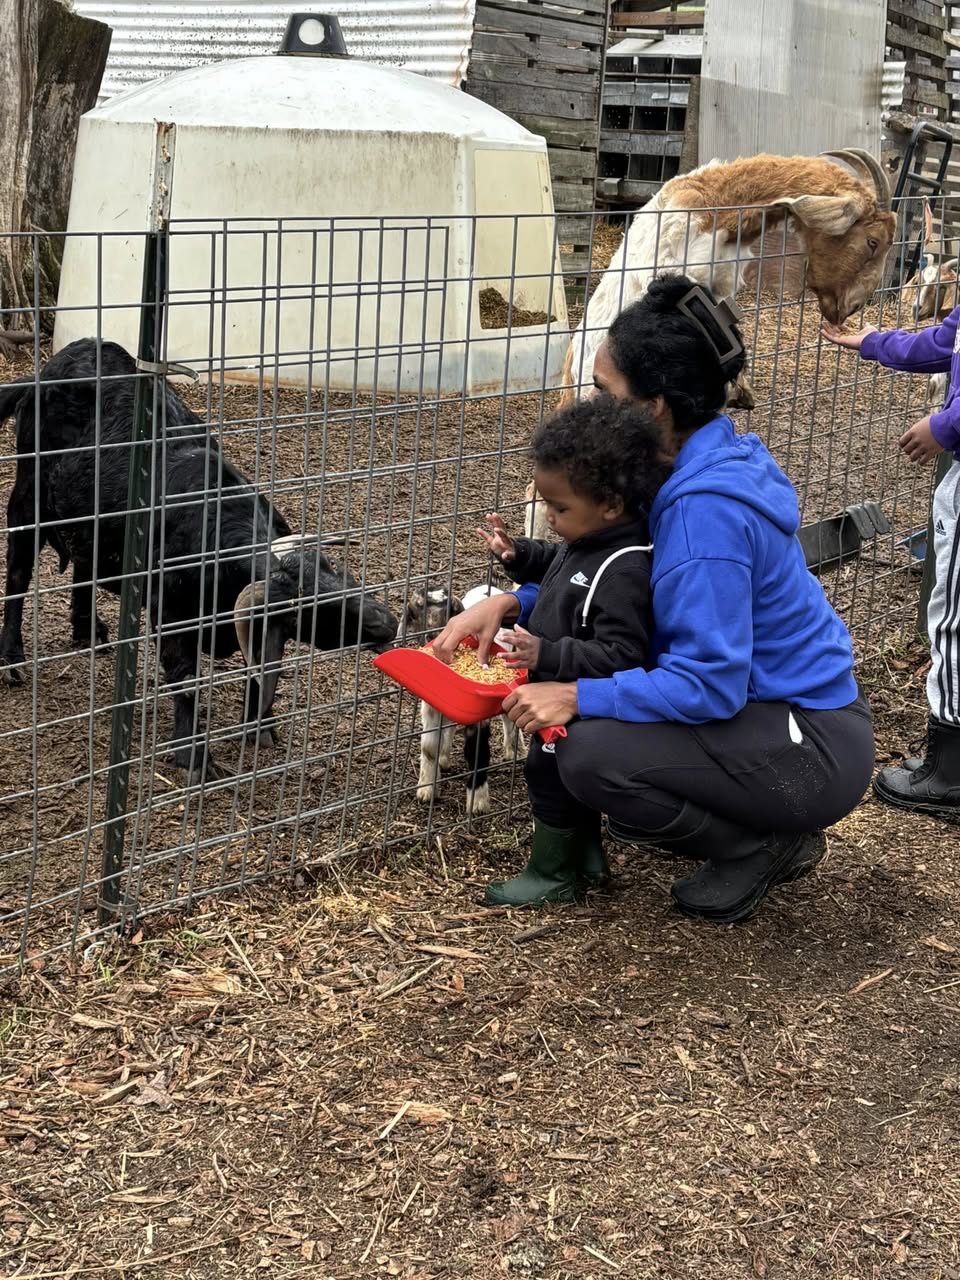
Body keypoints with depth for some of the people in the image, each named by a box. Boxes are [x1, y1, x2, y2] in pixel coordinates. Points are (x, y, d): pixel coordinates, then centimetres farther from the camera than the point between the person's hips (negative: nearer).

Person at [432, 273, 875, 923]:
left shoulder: (706, 509, -27)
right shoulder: (688, 474, 3)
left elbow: (711, 685, -28)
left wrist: (579, 696, -23)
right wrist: (509, 603, 0)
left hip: (816, 748, -10)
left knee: (590, 753, -23)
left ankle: (761, 847, -1)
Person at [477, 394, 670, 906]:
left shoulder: (624, 572, -33)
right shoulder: (590, 540, -3)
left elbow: (620, 656, -35)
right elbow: (557, 566, 20)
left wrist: (548, 654, -40)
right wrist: (517, 554, 2)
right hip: (567, 699, 10)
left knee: (552, 775, 7)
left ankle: (552, 874, 27)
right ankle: (586, 859, 43)